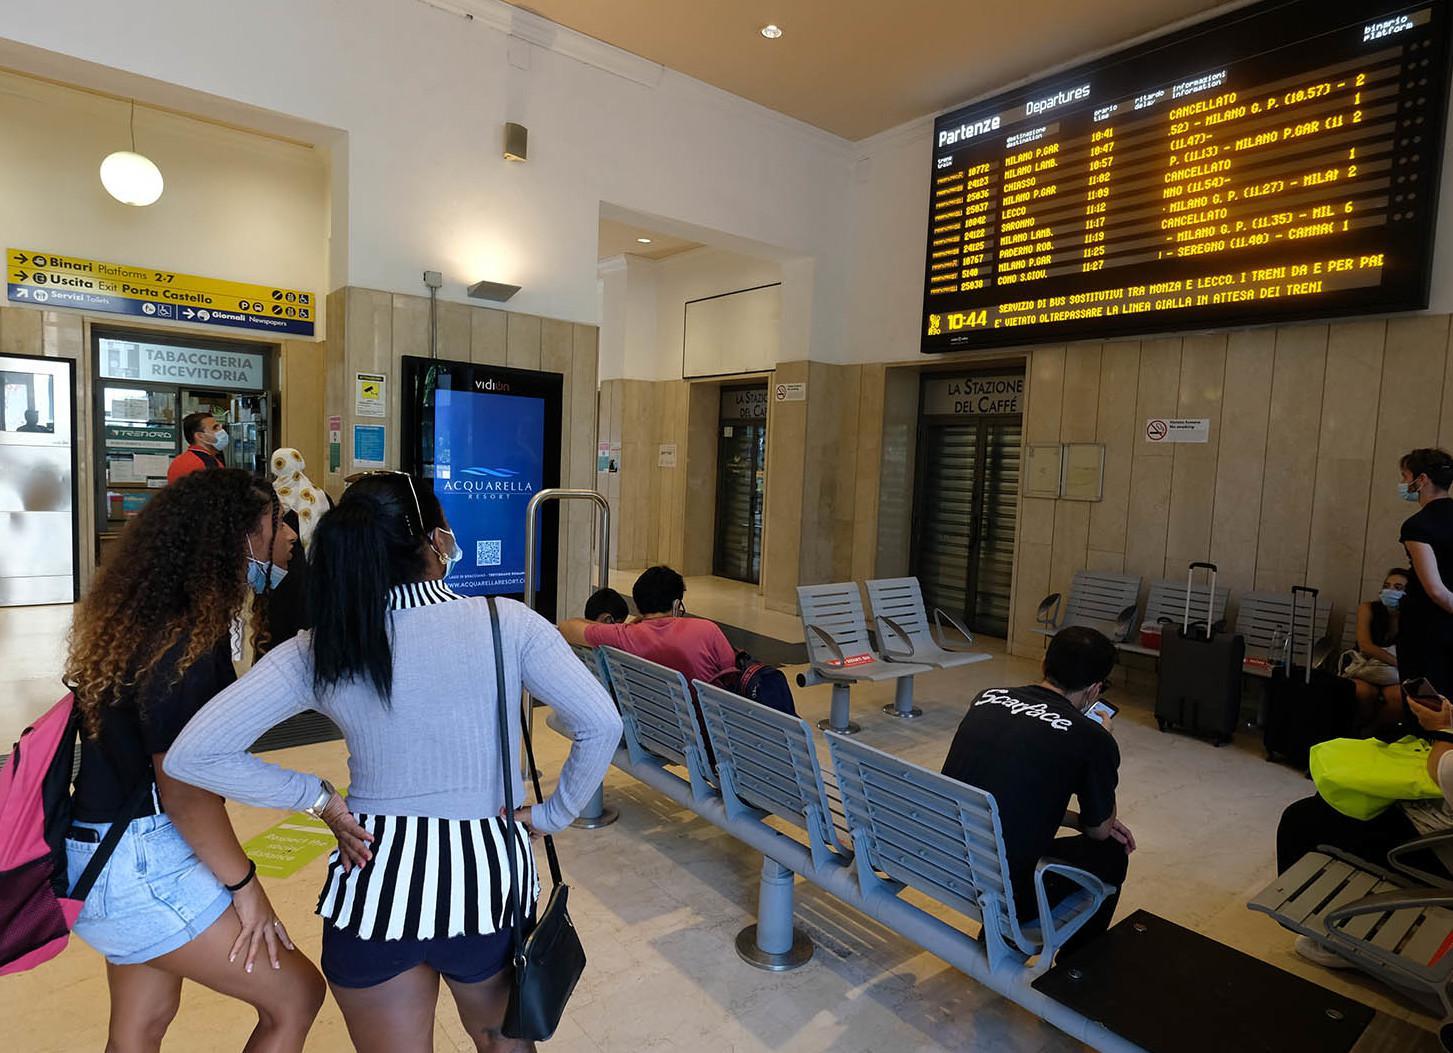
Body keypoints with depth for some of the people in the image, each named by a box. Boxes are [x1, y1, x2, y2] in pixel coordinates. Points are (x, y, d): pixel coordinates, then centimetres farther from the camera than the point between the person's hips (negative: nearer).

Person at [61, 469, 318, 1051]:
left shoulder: (138, 617, 3)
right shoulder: (188, 644, -25)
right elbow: (184, 788, -22)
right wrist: (244, 885, -11)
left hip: (114, 847, 9)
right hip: (137, 865, -9)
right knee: (295, 996, 2)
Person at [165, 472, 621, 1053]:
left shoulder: (316, 653, -8)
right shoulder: (506, 622, -13)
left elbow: (193, 754, -9)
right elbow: (601, 726, -15)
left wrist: (320, 798, -4)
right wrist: (553, 814, -1)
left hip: (376, 880, 1)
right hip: (489, 876, 0)